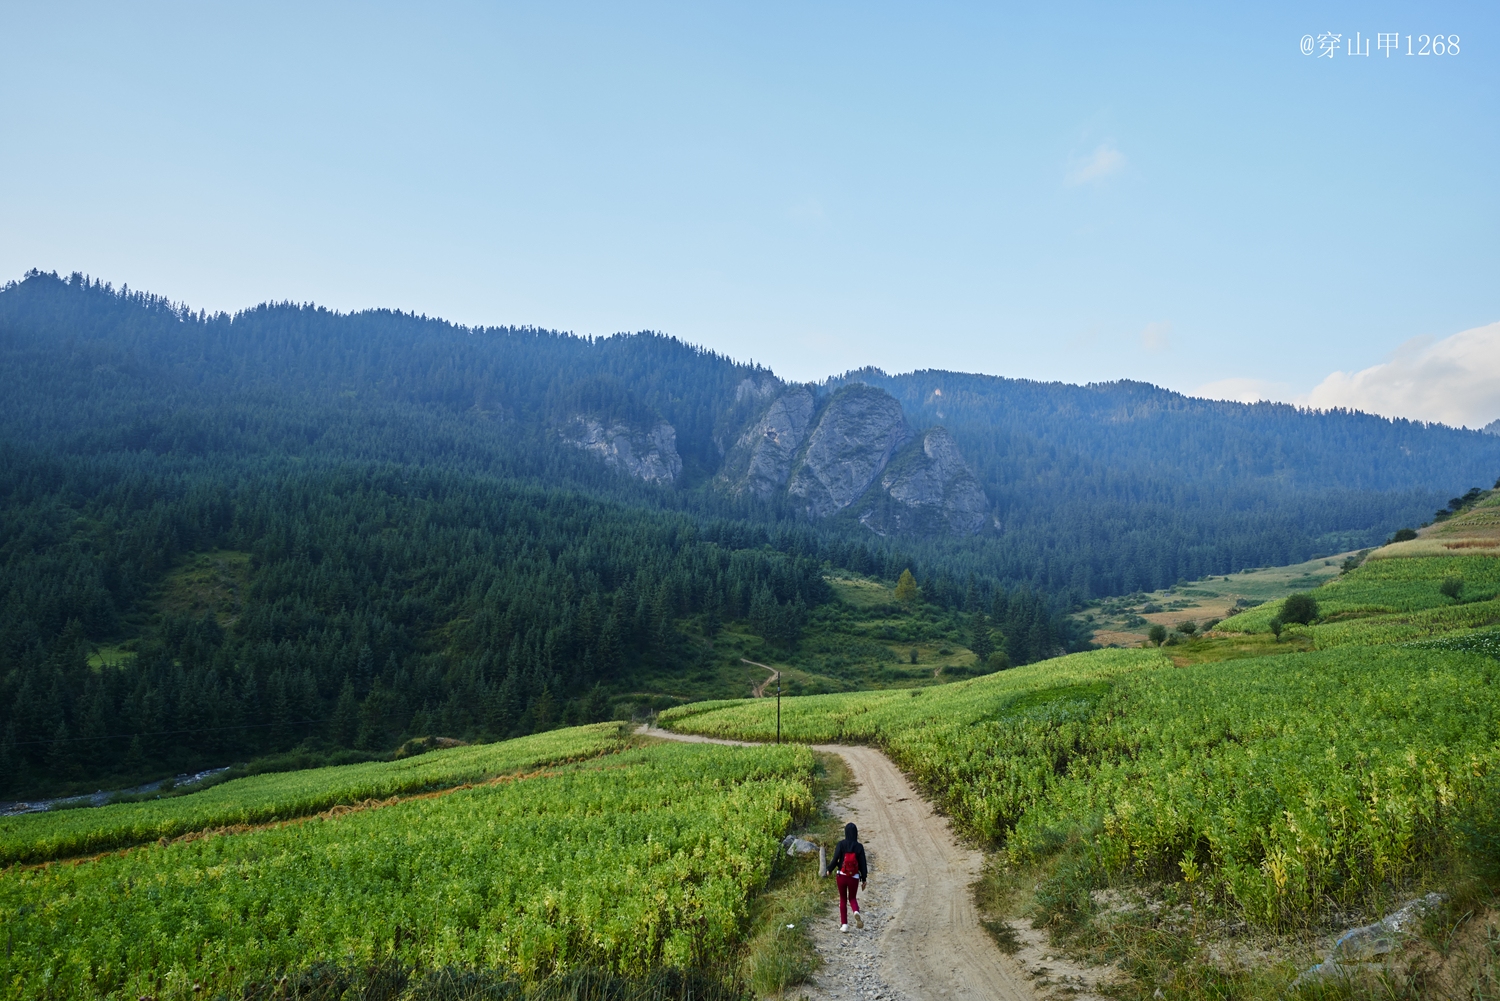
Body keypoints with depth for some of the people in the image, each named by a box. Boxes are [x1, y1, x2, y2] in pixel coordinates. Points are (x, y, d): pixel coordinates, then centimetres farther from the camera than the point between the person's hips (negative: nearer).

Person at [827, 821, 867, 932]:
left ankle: (844, 924, 13)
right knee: (852, 898, 20)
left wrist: (829, 869, 5)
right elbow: (862, 864, -5)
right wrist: (864, 879, 4)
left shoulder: (841, 844, -10)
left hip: (842, 876, 0)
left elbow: (835, 859, -14)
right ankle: (856, 912, -12)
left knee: (843, 900, 18)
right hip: (854, 878, 1)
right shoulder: (859, 847, -8)